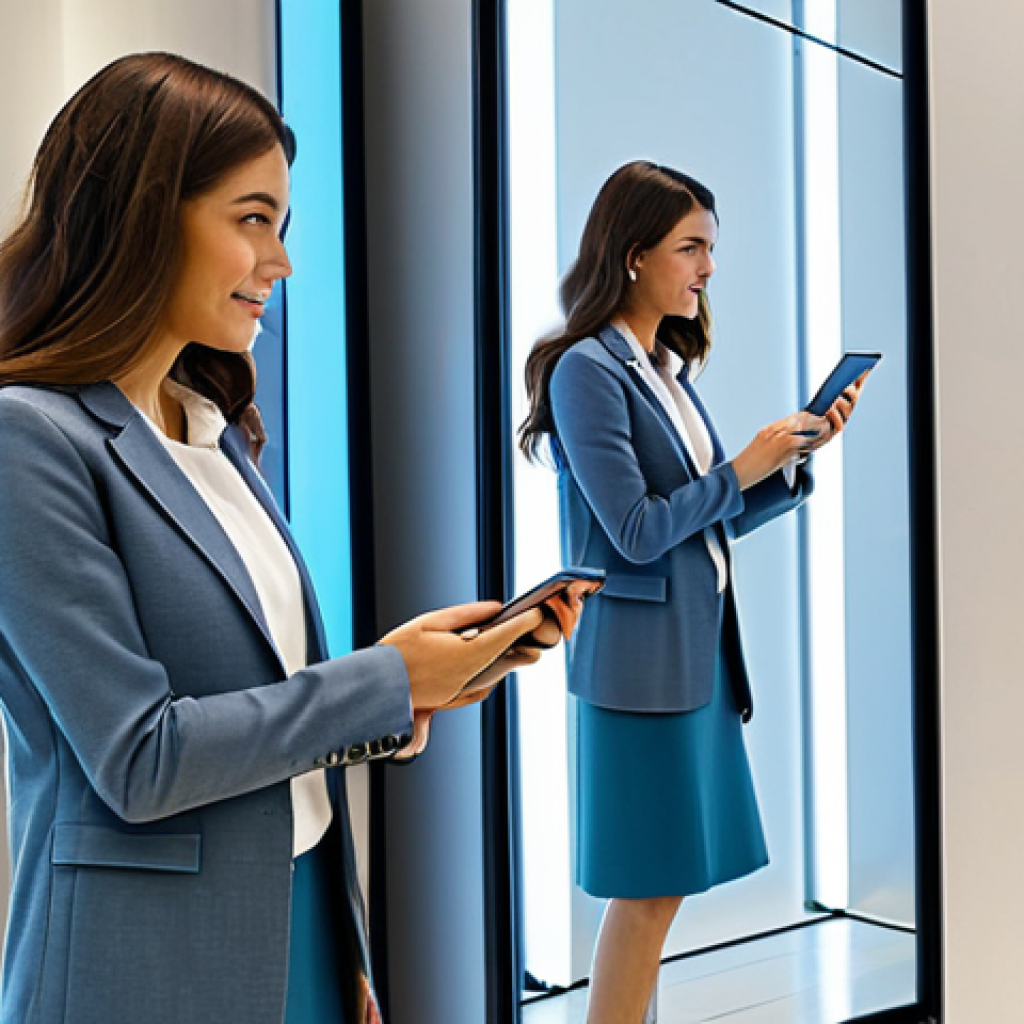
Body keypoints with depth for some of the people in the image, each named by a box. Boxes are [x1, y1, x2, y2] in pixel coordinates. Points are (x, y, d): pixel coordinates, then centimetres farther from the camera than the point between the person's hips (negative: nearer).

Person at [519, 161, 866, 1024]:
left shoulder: (668, 368, 12)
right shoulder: (588, 369, -12)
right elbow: (638, 532, -18)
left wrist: (799, 452, 6)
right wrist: (744, 467, -9)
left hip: (698, 651, 8)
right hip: (642, 658, -8)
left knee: (657, 886, 15)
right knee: (650, 887, 2)